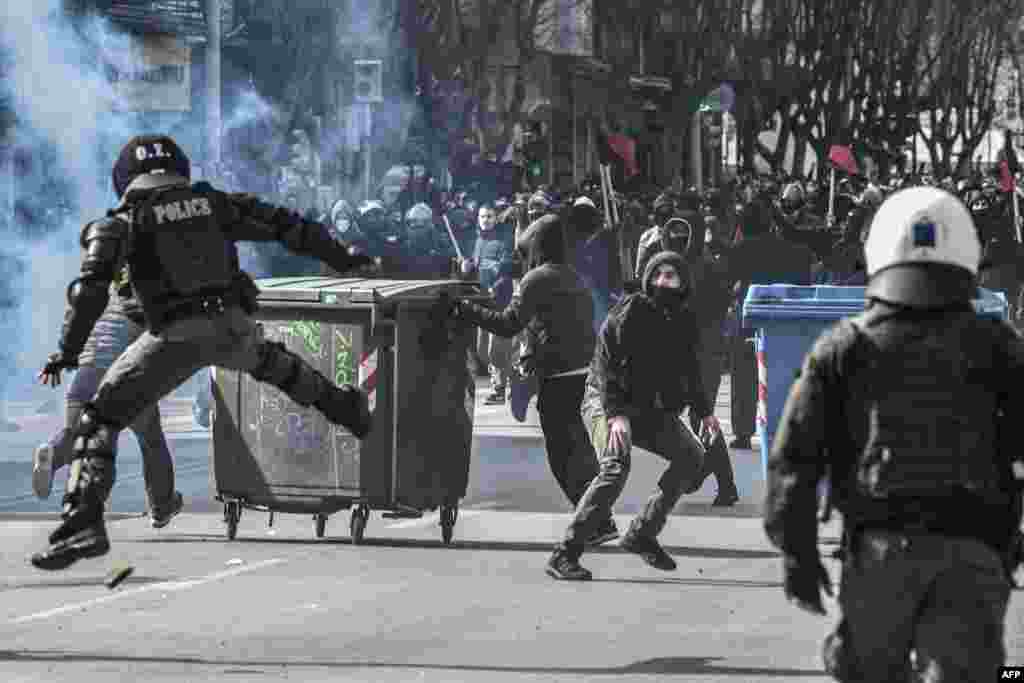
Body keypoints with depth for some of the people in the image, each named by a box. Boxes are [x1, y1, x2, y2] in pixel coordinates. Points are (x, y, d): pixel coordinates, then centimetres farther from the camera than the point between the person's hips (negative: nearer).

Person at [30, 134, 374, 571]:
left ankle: (84, 523, -17)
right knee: (267, 360, 40)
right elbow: (286, 225, 22)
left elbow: (92, 287, -8)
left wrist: (68, 350, -7)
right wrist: (340, 257, 34)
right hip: (233, 326, 4)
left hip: (177, 334, -4)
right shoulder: (213, 203, 16)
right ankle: (345, 408, 56)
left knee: (101, 420, 0)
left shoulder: (126, 221, 6)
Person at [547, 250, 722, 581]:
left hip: (652, 409, 7)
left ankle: (642, 534, 8)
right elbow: (605, 364, -21)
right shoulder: (629, 312, -14)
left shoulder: (685, 321, 7)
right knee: (617, 466, -28)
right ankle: (565, 554, -30)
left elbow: (689, 370, 25)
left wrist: (704, 410, 21)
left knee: (692, 457, 0)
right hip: (605, 403, -7)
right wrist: (616, 415, -30)